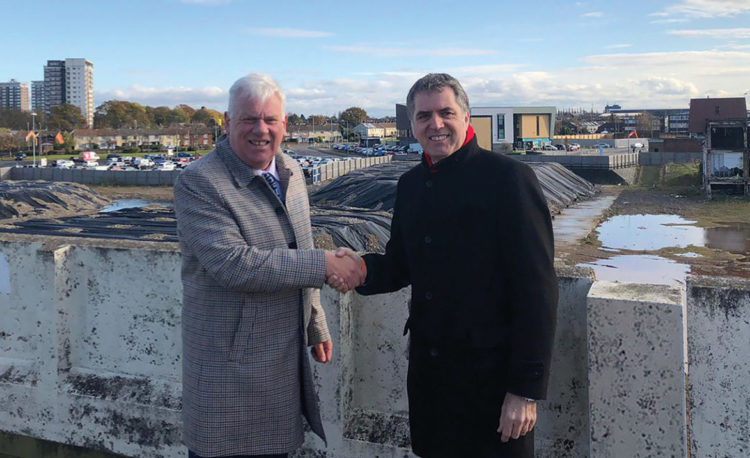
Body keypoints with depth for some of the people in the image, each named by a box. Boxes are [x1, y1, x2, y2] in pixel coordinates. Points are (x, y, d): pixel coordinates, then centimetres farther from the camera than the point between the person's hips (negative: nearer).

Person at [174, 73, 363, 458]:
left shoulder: (292, 173, 9)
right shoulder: (198, 183, -15)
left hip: (286, 363, 7)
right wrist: (323, 264, -24)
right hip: (230, 365, -7)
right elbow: (232, 264, -26)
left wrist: (316, 327, 20)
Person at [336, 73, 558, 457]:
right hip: (427, 369, 6)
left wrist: (527, 388, -16)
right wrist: (362, 268, -7)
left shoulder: (508, 177, -12)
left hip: (492, 376, -6)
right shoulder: (411, 184, 9)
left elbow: (537, 288, -14)